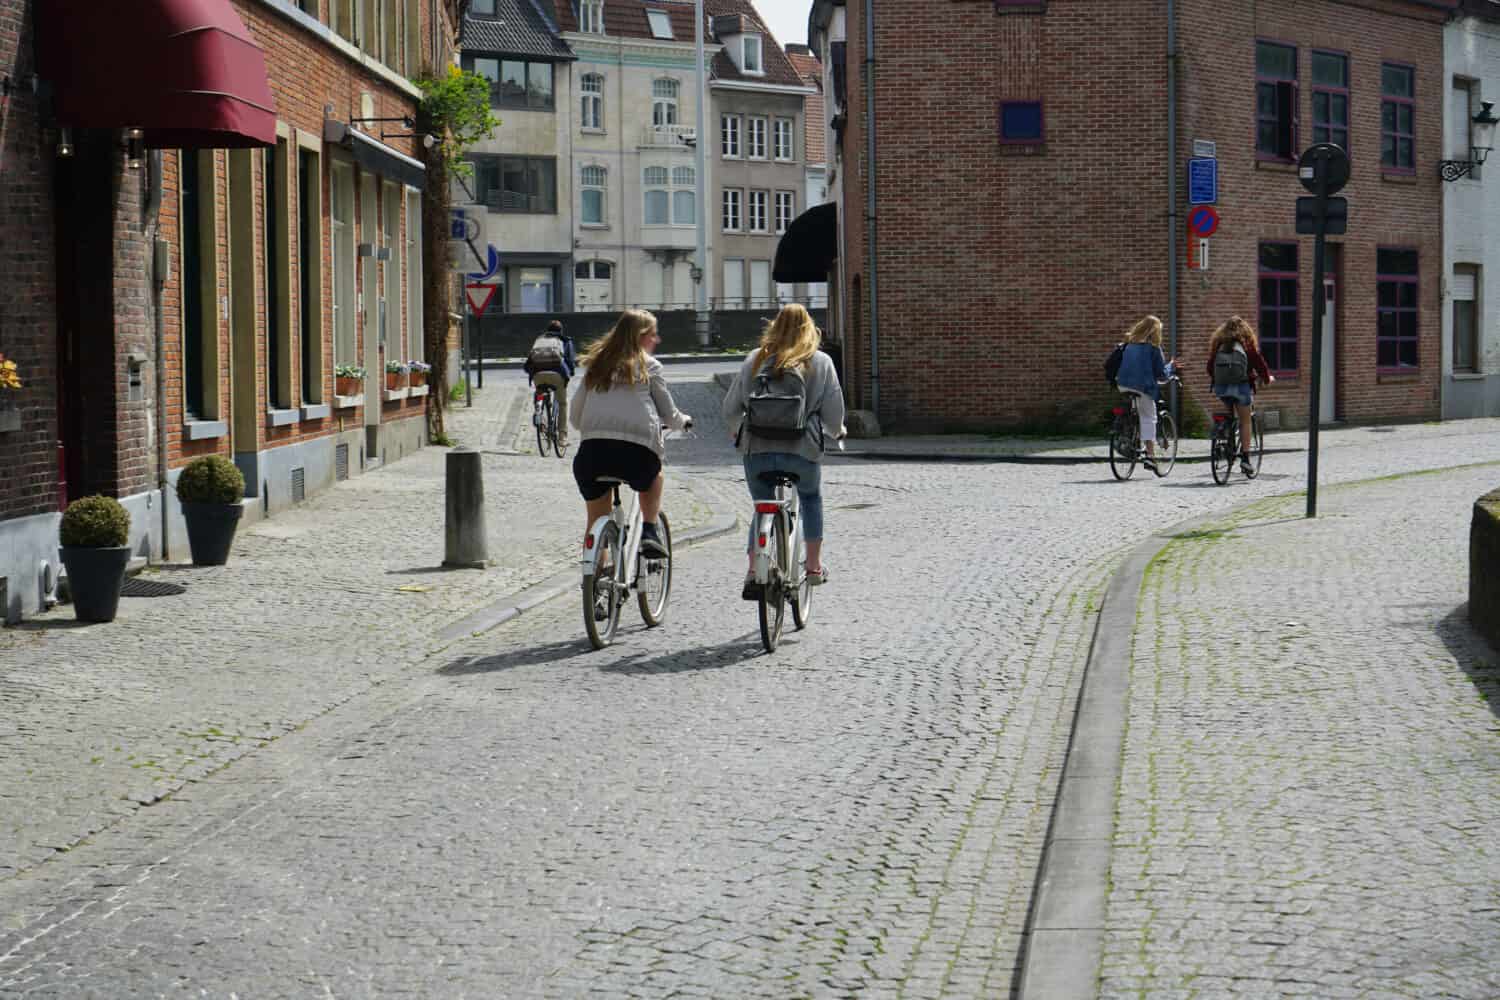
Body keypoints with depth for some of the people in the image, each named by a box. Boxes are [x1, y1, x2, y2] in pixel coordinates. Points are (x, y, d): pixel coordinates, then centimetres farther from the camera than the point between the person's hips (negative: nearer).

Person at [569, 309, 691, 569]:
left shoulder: (596, 365, 20)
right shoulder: (648, 365, 10)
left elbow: (574, 416, 20)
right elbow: (668, 414, 14)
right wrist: (683, 421, 37)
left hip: (592, 449, 2)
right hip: (636, 448, -2)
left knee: (596, 519, 17)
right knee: (654, 476, 32)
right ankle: (649, 532, 16)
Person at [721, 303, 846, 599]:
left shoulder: (755, 360, 7)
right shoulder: (821, 362, 3)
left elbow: (730, 408, 7)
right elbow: (834, 411, 2)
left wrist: (738, 429, 29)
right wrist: (836, 432, 25)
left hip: (757, 449, 1)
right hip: (802, 450, -1)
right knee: (811, 497, 27)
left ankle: (754, 571, -1)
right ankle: (814, 565, 26)